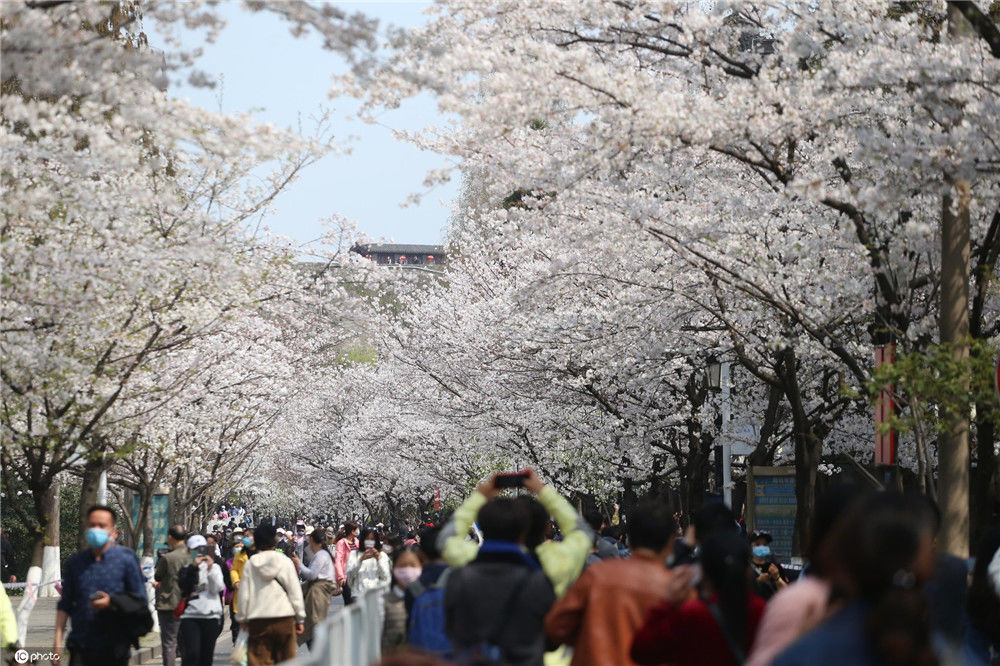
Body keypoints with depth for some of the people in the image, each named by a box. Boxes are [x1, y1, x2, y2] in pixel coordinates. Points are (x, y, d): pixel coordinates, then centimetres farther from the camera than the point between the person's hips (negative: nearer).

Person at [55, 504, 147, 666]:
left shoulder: (126, 560, 1)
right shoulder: (75, 563, 9)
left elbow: (141, 601, 1)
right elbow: (64, 605, 14)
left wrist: (111, 603, -15)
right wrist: (58, 640, 5)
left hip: (114, 650, -1)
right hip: (81, 647, 2)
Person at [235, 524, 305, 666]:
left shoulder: (249, 565, 0)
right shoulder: (285, 561, 0)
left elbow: (244, 595, 1)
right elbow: (295, 592, 1)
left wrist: (242, 619, 14)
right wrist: (300, 619, 8)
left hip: (258, 622, 0)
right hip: (284, 618, 0)